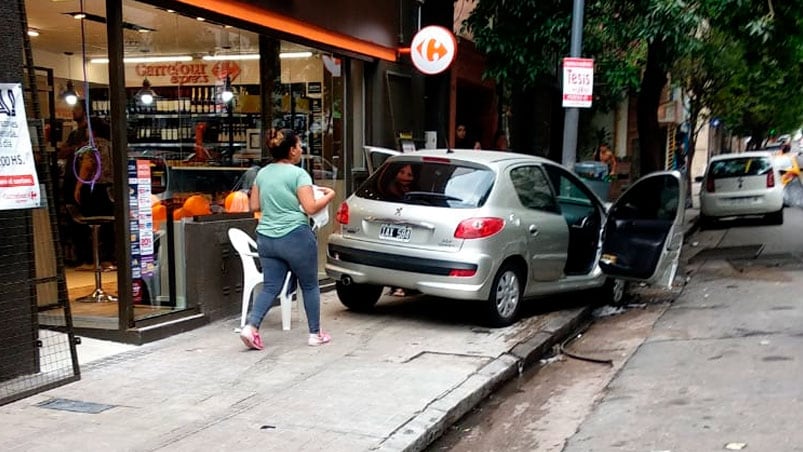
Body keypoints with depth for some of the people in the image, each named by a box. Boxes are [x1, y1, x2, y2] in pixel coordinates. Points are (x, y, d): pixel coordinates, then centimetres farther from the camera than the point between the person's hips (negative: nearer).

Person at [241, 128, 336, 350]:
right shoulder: (298, 174, -10)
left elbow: (254, 206, 14)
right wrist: (329, 195, 1)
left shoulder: (262, 173, 9)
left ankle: (251, 326, -9)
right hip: (295, 237, -5)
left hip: (266, 238, 6)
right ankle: (315, 334, 18)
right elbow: (310, 208, -15)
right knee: (310, 286, 10)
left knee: (270, 287, 10)